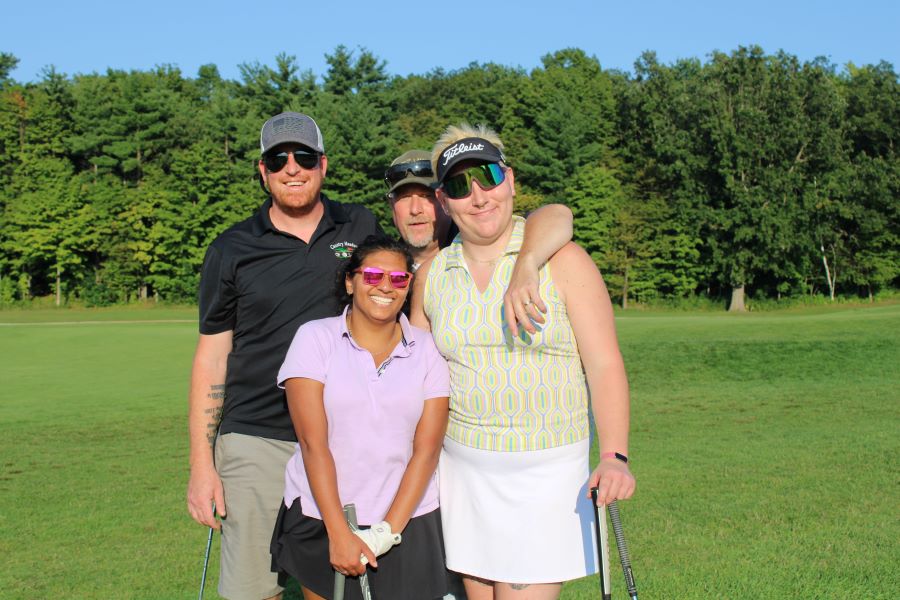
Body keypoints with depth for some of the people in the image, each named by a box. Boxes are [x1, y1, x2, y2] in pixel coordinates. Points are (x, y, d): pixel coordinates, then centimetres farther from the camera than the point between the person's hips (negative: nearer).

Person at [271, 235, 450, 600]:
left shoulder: (427, 349, 1)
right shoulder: (315, 338, -4)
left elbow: (426, 450, -4)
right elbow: (313, 443, -9)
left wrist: (388, 531, -13)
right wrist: (339, 534, -14)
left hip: (407, 518, 1)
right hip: (320, 518, -1)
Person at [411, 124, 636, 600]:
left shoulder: (563, 260, -7)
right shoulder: (431, 276, 5)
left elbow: (604, 365, -10)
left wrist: (614, 456, -22)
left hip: (546, 471, -4)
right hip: (464, 467, 4)